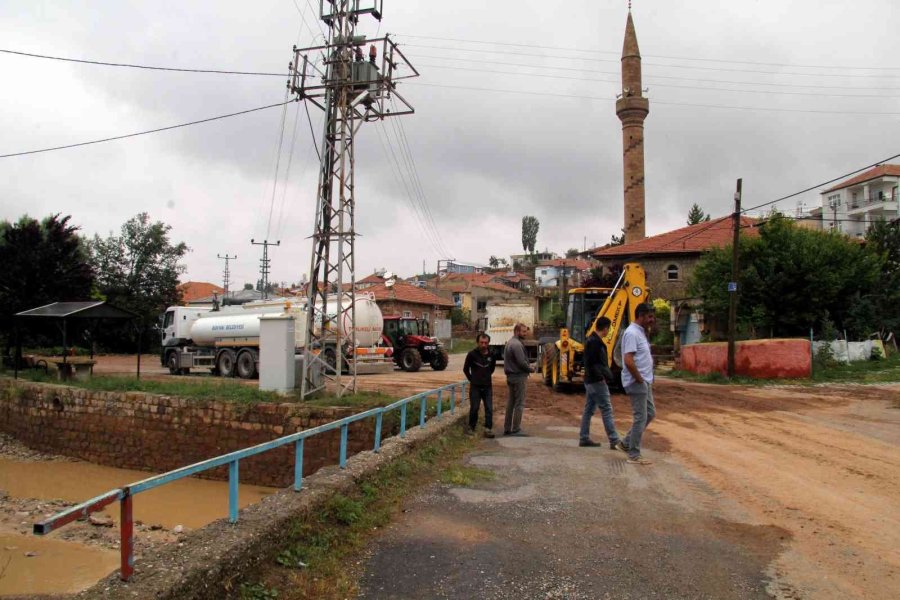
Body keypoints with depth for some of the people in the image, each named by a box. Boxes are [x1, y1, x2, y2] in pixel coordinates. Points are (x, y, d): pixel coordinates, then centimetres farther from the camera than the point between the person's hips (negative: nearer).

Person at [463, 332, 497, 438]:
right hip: (475, 386, -2)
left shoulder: (492, 355, -2)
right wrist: (472, 379, 7)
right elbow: (465, 369, 2)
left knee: (489, 408, -1)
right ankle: (471, 427, 22)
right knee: (474, 408, 5)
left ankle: (488, 429, 3)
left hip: (487, 386, 2)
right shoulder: (472, 354, -11)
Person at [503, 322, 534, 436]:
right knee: (519, 404, -3)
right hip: (519, 377, -10)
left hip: (510, 376, 10)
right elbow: (521, 362, -22)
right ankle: (516, 429, 0)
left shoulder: (509, 343, 14)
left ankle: (507, 428, 18)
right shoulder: (517, 344, -18)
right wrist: (531, 369, -4)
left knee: (510, 403, 13)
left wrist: (527, 368, 10)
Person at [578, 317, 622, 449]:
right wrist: (600, 377, -18)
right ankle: (614, 441, -4)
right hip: (597, 382, -10)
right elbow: (590, 363, -23)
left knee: (589, 410, 12)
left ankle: (584, 438, 18)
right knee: (607, 410, -6)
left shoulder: (592, 340, 14)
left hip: (590, 381, 10)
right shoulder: (595, 341, -17)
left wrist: (603, 375, 11)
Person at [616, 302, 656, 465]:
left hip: (644, 382, 10)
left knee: (650, 414, 17)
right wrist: (640, 380, -18)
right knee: (641, 418, -3)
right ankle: (634, 455, 7)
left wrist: (648, 380, 13)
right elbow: (628, 361, -27)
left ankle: (626, 444, 24)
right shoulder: (632, 333, -19)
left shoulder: (640, 332, 14)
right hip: (637, 383, -10)